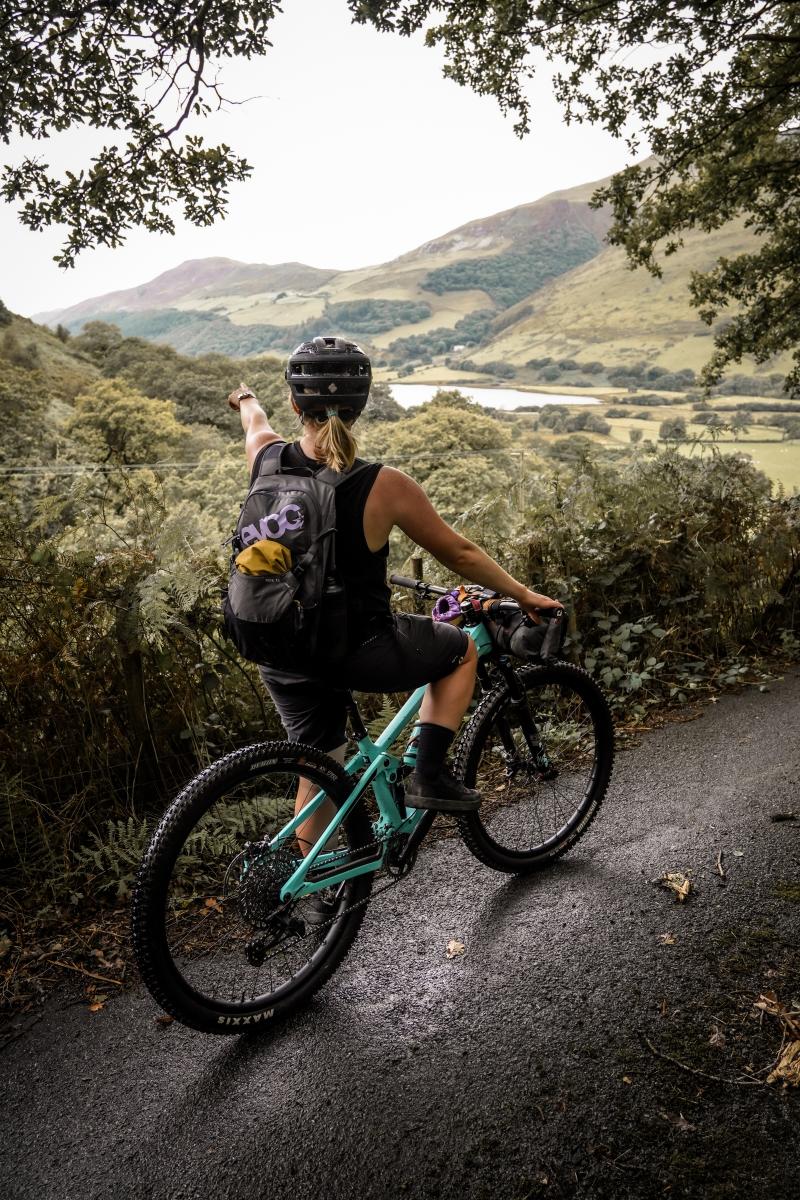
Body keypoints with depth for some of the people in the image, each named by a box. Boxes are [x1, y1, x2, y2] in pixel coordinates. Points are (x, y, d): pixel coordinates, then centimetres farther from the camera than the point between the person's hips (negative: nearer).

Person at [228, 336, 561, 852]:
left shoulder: (267, 460, -8)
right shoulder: (384, 486, -20)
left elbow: (256, 420, 18)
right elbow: (459, 554, -7)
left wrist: (246, 398, 42)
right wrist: (523, 594, 10)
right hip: (360, 653, -5)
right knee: (462, 648, 22)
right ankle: (430, 776, 15)